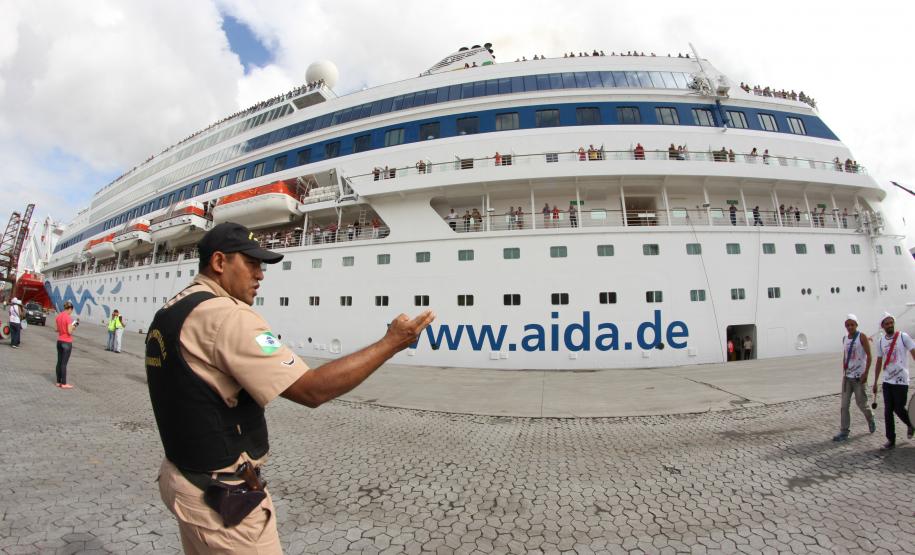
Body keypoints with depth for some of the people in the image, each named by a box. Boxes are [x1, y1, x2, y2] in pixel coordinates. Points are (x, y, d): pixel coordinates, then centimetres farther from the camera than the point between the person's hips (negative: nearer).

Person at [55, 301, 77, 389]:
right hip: (67, 342, -7)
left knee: (59, 362, 13)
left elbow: (57, 329, 14)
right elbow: (69, 332, -19)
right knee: (64, 363, -3)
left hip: (59, 341, 8)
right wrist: (74, 326, -1)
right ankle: (64, 384, 3)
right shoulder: (68, 317, -17)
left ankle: (58, 382, 20)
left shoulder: (58, 316, 6)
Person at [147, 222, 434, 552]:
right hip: (222, 495, -9)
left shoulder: (168, 315, 6)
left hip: (182, 478, 10)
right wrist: (391, 343, -23)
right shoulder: (226, 314, -24)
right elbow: (313, 390, -29)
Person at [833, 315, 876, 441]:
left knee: (861, 403, 5)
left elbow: (869, 356, -10)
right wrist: (844, 373, 12)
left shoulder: (862, 337, -6)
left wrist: (866, 373, -16)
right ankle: (844, 431, 2)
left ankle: (871, 421, 36)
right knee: (844, 405, 0)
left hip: (859, 377, -5)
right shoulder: (845, 339, 10)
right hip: (847, 377, 5)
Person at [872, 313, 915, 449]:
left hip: (901, 381, -4)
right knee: (888, 411, 3)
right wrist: (875, 382, 13)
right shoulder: (880, 341, 6)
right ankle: (891, 440, 11)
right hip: (887, 381, 4)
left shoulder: (903, 337, -6)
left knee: (899, 409, 1)